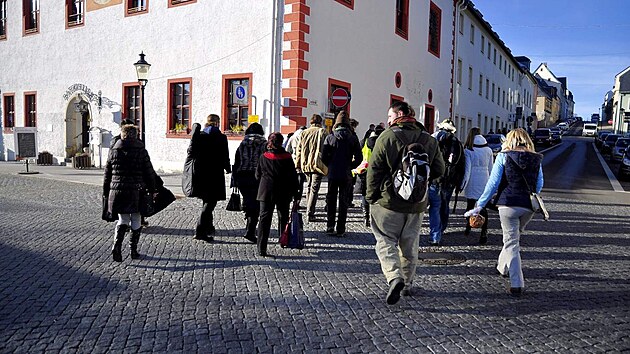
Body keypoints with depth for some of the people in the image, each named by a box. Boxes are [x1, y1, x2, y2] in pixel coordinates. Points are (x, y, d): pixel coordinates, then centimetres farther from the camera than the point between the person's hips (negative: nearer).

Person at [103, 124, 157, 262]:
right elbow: (149, 173, -2)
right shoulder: (141, 151, -3)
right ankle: (133, 250, 16)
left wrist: (105, 192, 18)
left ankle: (117, 246, -7)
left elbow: (107, 173, 10)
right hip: (136, 192, -2)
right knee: (136, 221, 11)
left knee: (123, 220, 13)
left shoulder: (113, 151, 5)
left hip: (118, 191, 2)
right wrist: (152, 190, 7)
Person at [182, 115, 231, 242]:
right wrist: (228, 169, 11)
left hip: (200, 173, 5)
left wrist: (187, 170, 10)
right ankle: (200, 231, -7)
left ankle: (208, 227, 33)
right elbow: (225, 156, -6)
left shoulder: (199, 136, 2)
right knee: (210, 202, 0)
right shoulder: (221, 138, -8)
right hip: (214, 175, -5)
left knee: (207, 201, 20)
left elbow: (191, 152, 0)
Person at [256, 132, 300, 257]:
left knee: (264, 218, -1)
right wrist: (296, 193, 4)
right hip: (283, 193, 0)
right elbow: (293, 176, -3)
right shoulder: (287, 157, -5)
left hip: (266, 192, 0)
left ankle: (261, 247, -11)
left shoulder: (264, 157, -2)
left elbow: (258, 175, 6)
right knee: (283, 216, 20)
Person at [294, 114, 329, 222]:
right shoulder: (323, 132, -4)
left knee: (309, 186, 19)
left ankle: (309, 210, 25)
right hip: (318, 164, -4)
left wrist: (298, 164, 14)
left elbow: (299, 149, 9)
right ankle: (310, 213, -12)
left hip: (305, 164, 5)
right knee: (314, 188, -5)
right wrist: (327, 165, -2)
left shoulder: (304, 133, 8)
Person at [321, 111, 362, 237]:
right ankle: (340, 229, 8)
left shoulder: (330, 137, -4)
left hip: (333, 174, 0)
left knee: (331, 201, 11)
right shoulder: (353, 138, -4)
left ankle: (330, 227, 12)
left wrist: (330, 166, 9)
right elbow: (358, 158, -6)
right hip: (346, 175, 0)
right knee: (343, 202, 8)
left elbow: (324, 157, -7)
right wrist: (350, 166, 8)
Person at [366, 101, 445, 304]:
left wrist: (371, 196, -2)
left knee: (385, 240, 4)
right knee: (410, 244, 16)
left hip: (388, 201, -4)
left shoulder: (387, 137, -10)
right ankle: (407, 283, 27)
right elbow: (439, 170, 7)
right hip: (417, 204, 4)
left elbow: (374, 169, -10)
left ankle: (394, 278, -16)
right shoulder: (429, 140, 4)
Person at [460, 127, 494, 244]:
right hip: (484, 181, 2)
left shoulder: (468, 150, -5)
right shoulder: (488, 150, 6)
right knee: (483, 206, 1)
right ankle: (484, 233, -10)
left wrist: (462, 184, -6)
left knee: (470, 204, 14)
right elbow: (490, 168, 13)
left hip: (472, 181, -2)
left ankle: (468, 228, 28)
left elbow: (467, 168, -8)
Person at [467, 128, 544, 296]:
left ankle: (516, 284, -4)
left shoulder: (503, 156, 0)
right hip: (528, 206, 4)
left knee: (511, 242, 0)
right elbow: (539, 184, 14)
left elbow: (493, 183, -5)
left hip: (508, 204, -4)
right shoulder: (536, 159, 10)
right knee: (515, 237, 23)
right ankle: (503, 267, 40)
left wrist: (480, 205, -1)